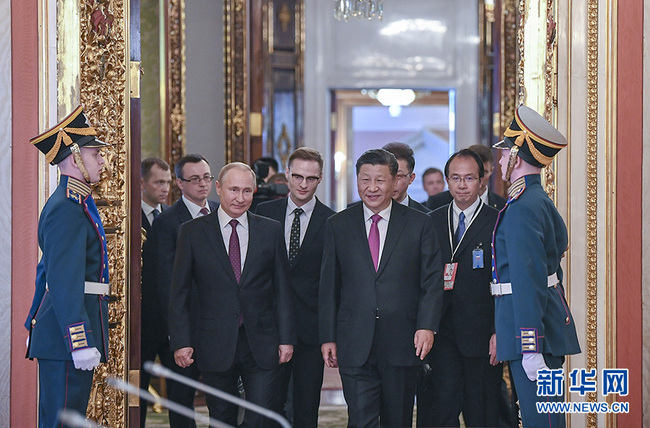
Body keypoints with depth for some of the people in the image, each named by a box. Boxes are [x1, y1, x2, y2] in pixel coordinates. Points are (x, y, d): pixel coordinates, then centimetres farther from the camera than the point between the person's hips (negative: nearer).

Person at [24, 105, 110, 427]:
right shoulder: (68, 208, -15)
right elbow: (65, 281, -23)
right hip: (66, 339, -11)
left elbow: (48, 270, 26)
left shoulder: (76, 202, 19)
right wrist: (81, 342, -27)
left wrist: (36, 323, 30)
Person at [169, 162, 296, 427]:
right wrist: (181, 341, -4)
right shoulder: (192, 232, 2)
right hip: (215, 345, 0)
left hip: (261, 345, 1)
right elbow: (179, 293, 3)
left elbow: (282, 289, 8)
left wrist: (286, 338, 2)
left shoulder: (271, 230, 7)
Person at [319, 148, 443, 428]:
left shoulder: (420, 224, 5)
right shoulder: (338, 226, 8)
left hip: (403, 342, 0)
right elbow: (329, 286, 9)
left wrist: (427, 326, -11)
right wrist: (328, 337, 3)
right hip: (355, 346, 0)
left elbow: (432, 281, 3)